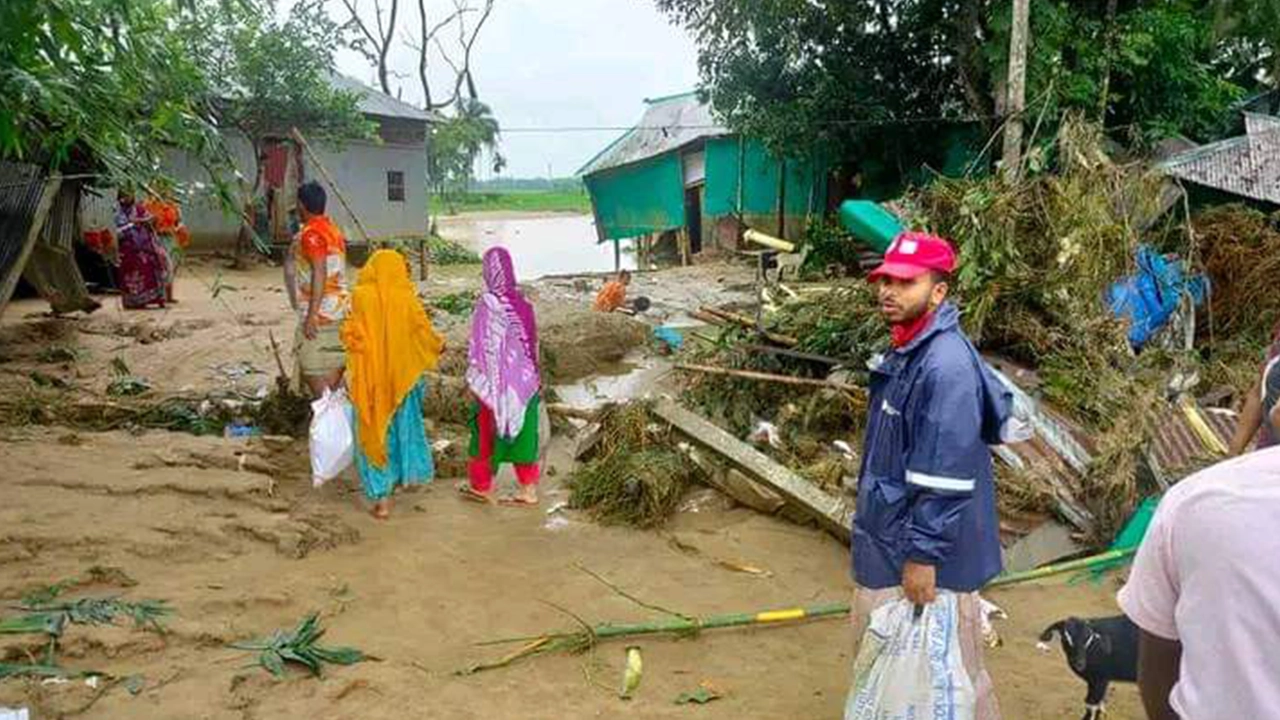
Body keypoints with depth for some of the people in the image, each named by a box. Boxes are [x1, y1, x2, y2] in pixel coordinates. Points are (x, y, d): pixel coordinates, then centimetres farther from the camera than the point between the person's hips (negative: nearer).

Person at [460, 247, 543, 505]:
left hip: (496, 378, -5)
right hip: (524, 378, 5)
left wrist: (474, 378, -7)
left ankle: (482, 486, 24)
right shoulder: (522, 301, 1)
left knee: (488, 431, 10)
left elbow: (482, 346, -16)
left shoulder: (488, 302, -17)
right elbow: (532, 341, 6)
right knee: (523, 430, 11)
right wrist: (531, 374, 15)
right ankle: (529, 489, 14)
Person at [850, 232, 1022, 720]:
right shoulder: (905, 351, 7)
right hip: (885, 540, 10)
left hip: (927, 550, -10)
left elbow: (945, 478, -26)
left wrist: (923, 555, -23)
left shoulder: (947, 363, -25)